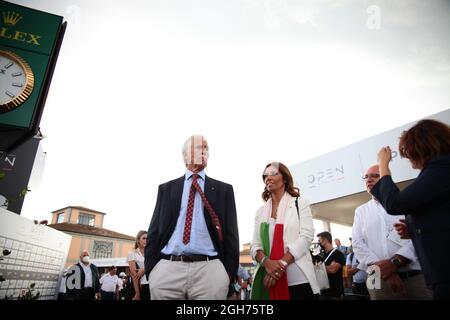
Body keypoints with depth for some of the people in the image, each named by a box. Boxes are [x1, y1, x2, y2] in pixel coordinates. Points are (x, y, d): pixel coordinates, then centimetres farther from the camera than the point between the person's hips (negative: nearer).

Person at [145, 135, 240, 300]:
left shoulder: (223, 189, 10)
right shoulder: (166, 188, 12)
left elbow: (230, 233, 6)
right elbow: (154, 230, 9)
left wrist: (229, 272, -2)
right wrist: (150, 268, 0)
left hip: (209, 270, 0)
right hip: (166, 269, 1)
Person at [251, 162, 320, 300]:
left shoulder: (300, 203, 5)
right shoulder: (261, 211, 12)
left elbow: (306, 236, -7)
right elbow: (255, 244, 5)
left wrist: (282, 263, -18)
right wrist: (266, 262, -16)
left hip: (299, 280, -2)